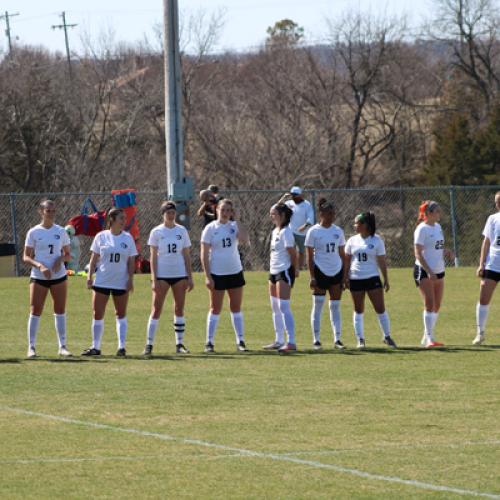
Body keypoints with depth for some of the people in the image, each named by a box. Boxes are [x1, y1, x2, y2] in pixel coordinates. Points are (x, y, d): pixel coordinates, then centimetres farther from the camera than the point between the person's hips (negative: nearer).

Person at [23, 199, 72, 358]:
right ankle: (31, 347, 2)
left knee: (60, 311, 5)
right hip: (38, 277, -2)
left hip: (59, 275, 2)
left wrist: (61, 259, -13)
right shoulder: (33, 233, -2)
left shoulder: (61, 232, 5)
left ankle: (62, 346, 12)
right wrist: (39, 265, -19)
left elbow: (68, 255, 10)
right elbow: (26, 257, -3)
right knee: (35, 311, -4)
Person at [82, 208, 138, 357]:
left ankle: (121, 347, 10)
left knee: (121, 315, 6)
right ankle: (95, 347, 9)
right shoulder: (101, 237, 0)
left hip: (121, 283, 0)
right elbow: (94, 258, 4)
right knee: (98, 314, 1)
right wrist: (90, 276, -3)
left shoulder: (127, 238, 2)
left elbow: (131, 261, 3)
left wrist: (130, 279, -5)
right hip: (101, 282, 0)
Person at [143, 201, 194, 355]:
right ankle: (149, 344, -2)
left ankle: (179, 344, 12)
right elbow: (153, 257, -2)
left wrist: (190, 277, 4)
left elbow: (186, 256, 9)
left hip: (180, 274, 3)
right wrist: (154, 279, -9)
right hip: (162, 275, -3)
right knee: (156, 309, -4)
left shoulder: (182, 231, 6)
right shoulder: (156, 232, -1)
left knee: (179, 309, 6)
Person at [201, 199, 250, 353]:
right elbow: (204, 254, -6)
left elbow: (244, 240, -18)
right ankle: (209, 342, 8)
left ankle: (240, 341, 14)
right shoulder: (210, 228, -5)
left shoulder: (234, 226, 3)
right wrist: (207, 276, -12)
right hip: (217, 274, -3)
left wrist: (236, 219, -14)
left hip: (235, 272, 3)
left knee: (236, 308, 9)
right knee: (215, 309, 2)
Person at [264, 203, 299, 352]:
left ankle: (291, 342, -17)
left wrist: (295, 269, -9)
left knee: (283, 307, -14)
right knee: (275, 308, 12)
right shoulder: (275, 231, 14)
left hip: (284, 272, -10)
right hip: (274, 271, 10)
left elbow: (292, 253, -15)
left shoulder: (285, 232, -14)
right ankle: (279, 341, 19)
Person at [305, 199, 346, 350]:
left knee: (335, 306, 4)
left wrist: (345, 275, 8)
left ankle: (337, 339, 6)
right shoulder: (314, 231, -4)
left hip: (336, 272, 4)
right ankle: (316, 339, 4)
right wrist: (312, 276, -11)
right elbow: (310, 256, -5)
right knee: (318, 305, -1)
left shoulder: (338, 231, 7)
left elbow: (342, 254, 12)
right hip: (320, 271, -4)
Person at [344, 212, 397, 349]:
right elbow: (347, 261, 8)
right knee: (358, 311, 5)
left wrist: (386, 279, -2)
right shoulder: (352, 241, 6)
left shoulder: (376, 240, -1)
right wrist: (345, 277, 2)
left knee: (380, 308, -4)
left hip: (372, 278, -2)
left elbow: (382, 261, 0)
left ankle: (387, 336, 8)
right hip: (356, 279, 2)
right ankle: (360, 339, 10)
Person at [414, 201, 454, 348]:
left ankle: (427, 337, 19)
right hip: (424, 271, -8)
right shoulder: (422, 229, -12)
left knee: (436, 306, 9)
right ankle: (429, 339, -15)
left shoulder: (438, 227, 12)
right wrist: (429, 271, -23)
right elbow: (418, 254, -16)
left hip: (438, 271, 8)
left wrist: (446, 252, 1)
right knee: (429, 304, -13)